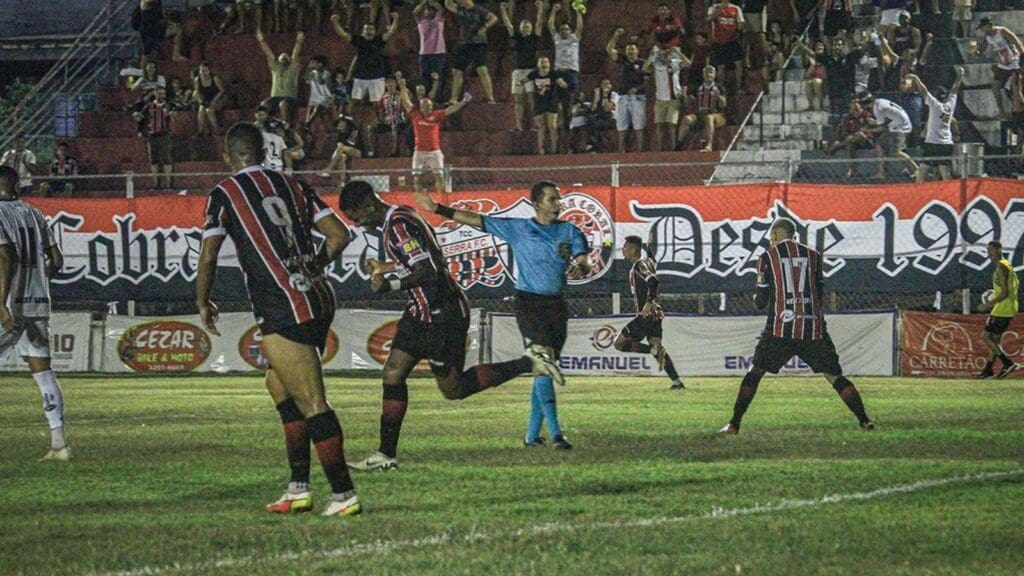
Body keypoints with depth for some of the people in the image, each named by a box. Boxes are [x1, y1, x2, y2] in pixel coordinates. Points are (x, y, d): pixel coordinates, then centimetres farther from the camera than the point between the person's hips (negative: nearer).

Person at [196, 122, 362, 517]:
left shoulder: (224, 194, 1)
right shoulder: (292, 186, 15)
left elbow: (208, 257, -1)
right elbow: (339, 236, 13)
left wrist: (203, 303, 16)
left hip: (283, 313, -7)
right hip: (319, 300, 7)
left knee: (313, 404, -6)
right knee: (279, 385, 21)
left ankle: (344, 495, -9)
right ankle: (298, 490, 18)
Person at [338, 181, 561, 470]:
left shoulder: (399, 225, -20)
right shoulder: (395, 221, 11)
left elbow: (428, 272, -26)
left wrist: (389, 285, -23)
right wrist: (385, 267, 25)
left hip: (442, 313, -10)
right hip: (422, 312, 10)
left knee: (452, 388, 0)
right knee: (393, 373, 3)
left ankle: (526, 365, 5)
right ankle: (386, 454, 4)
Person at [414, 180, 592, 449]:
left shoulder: (570, 232, 8)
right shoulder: (517, 228, 2)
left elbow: (585, 263, -1)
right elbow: (476, 220, 4)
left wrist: (580, 268, -26)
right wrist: (438, 209, 1)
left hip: (556, 304, 4)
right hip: (529, 304, -4)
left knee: (546, 367, 6)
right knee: (543, 366, -16)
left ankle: (532, 434, 15)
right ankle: (556, 434, -21)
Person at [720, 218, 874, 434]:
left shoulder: (768, 258, 3)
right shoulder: (812, 256, 11)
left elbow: (761, 302, 5)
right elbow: (820, 296, 13)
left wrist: (756, 297, 26)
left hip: (780, 329, -2)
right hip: (813, 327, 2)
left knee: (755, 373, 11)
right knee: (834, 376, 6)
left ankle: (734, 424, 4)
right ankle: (865, 421, -3)